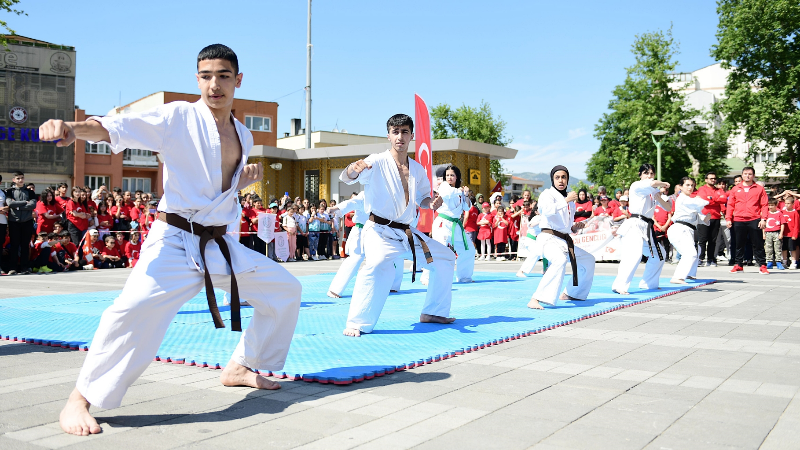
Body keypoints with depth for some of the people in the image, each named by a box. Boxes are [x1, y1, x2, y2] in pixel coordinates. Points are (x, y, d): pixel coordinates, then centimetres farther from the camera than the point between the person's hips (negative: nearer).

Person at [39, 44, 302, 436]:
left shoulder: (243, 136, 12)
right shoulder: (178, 117, -8)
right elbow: (117, 127, -21)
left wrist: (246, 179, 1)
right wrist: (73, 129, -41)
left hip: (221, 244, 7)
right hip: (175, 242, -7)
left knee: (285, 290, 14)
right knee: (138, 308, -31)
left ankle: (240, 367, 29)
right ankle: (80, 400, -13)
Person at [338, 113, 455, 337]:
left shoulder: (417, 169, 7)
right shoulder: (377, 162, -11)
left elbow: (421, 198, 18)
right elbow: (346, 178, -23)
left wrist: (431, 203, -7)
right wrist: (353, 169, -48)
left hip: (407, 233, 7)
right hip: (380, 231, -7)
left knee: (444, 258, 15)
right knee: (379, 265, -37)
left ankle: (433, 312, 29)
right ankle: (357, 324, -26)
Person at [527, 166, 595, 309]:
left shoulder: (570, 200, 19)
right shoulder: (548, 194, -5)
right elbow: (547, 209, -28)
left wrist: (575, 227, 6)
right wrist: (566, 200, -23)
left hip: (565, 241, 9)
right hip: (549, 238, -9)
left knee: (588, 260, 23)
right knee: (560, 260, -38)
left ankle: (569, 293, 35)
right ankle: (535, 300, -45)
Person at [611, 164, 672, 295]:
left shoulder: (653, 191, 20)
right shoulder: (636, 186, -2)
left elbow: (668, 208, 17)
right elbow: (653, 183, -22)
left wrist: (659, 198, -2)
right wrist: (665, 184, -2)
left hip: (647, 228, 9)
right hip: (635, 224, -9)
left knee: (658, 255, 18)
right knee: (634, 254, -26)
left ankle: (648, 283, 31)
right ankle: (619, 286, -31)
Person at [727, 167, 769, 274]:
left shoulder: (759, 189, 6)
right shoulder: (736, 189, 11)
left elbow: (764, 205, 2)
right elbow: (730, 204, 10)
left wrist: (763, 219, -8)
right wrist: (728, 219, 2)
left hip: (754, 221, -2)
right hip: (738, 221, 2)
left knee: (758, 244, 0)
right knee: (739, 244, 9)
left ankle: (762, 266, 5)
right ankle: (738, 265, 18)